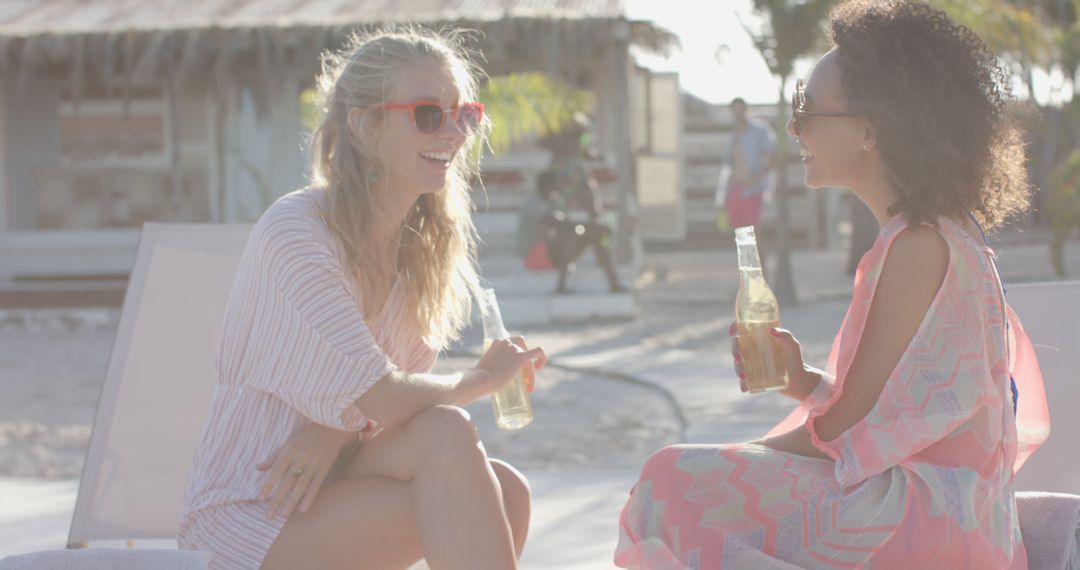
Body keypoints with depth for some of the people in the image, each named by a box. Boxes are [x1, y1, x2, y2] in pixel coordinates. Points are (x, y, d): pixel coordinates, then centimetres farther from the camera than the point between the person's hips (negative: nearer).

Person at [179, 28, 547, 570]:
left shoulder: (423, 240, 5)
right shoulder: (295, 231, -20)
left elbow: (376, 399, 4)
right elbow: (385, 399, -25)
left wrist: (333, 432, -19)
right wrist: (487, 377, -7)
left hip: (325, 476, 7)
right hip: (247, 513, -7)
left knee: (504, 494, -19)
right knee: (446, 435, -28)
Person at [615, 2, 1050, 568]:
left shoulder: (919, 246, -19)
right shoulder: (945, 234, 12)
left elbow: (848, 426, -17)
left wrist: (736, 460, -3)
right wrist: (805, 382, 0)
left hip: (922, 513, -10)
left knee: (677, 485, -13)